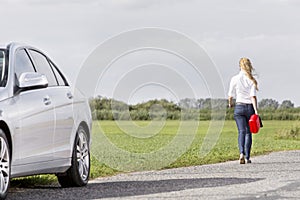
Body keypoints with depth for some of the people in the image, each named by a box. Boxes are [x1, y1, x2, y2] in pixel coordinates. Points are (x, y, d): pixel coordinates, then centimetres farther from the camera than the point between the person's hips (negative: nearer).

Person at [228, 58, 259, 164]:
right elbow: (253, 97, -9)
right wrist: (256, 110, -12)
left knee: (241, 131, -6)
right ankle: (247, 157, 12)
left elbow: (230, 96, 2)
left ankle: (242, 153, -29)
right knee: (248, 132, 10)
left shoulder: (235, 79, -1)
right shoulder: (251, 80, -1)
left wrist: (230, 103, 23)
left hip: (239, 107, -1)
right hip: (250, 107, 1)